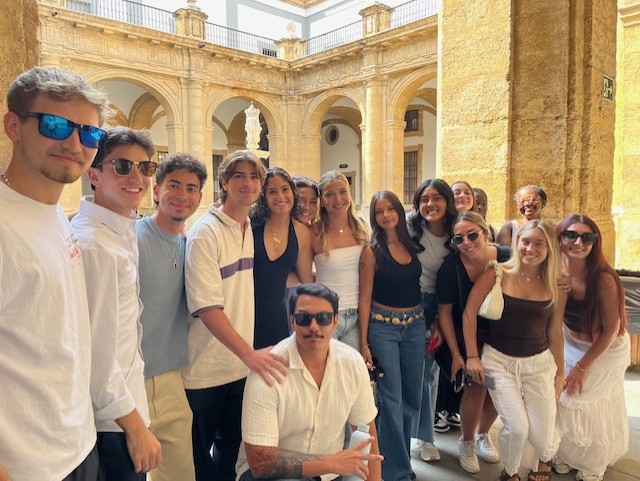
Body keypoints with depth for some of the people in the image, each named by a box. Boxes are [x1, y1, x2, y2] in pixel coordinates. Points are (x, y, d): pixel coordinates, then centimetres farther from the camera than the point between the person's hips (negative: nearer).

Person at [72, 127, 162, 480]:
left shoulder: (124, 229, 5)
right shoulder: (93, 244, -24)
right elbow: (97, 355, -24)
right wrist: (135, 426, -15)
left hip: (124, 404, 9)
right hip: (110, 423, -9)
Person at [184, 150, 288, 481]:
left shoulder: (251, 229, 5)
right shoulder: (205, 233, -16)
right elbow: (207, 307, -22)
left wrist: (249, 354, 10)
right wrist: (248, 353, -28)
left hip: (242, 364, 6)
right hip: (206, 369, -6)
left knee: (231, 445, 21)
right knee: (199, 454, 13)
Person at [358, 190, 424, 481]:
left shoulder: (412, 245, 5)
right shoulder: (372, 252, -8)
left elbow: (421, 286, 13)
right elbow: (365, 299, -7)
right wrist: (364, 343, -10)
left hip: (415, 325, 5)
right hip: (383, 327, -5)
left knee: (412, 397, 14)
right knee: (392, 400, 0)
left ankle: (401, 455, 34)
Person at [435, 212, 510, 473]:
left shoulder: (507, 258, -15)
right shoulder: (450, 268, -20)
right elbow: (444, 312, -11)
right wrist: (455, 354, -10)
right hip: (467, 334, -3)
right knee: (477, 386, -11)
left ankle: (482, 435, 37)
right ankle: (467, 442, 19)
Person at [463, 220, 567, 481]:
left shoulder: (556, 286, -2)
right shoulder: (496, 275, -11)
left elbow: (554, 332, 7)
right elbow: (469, 313, -7)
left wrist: (560, 372, 12)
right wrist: (472, 356, -7)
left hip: (539, 363, 2)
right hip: (499, 361, -2)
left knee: (542, 436, 2)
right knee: (517, 428, -12)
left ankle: (544, 460, 43)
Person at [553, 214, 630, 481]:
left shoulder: (603, 278, -30)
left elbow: (611, 329, -21)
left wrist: (583, 366, -16)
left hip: (605, 351, -3)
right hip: (570, 346, 4)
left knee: (594, 410, 13)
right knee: (565, 403, 14)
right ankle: (566, 455, 41)